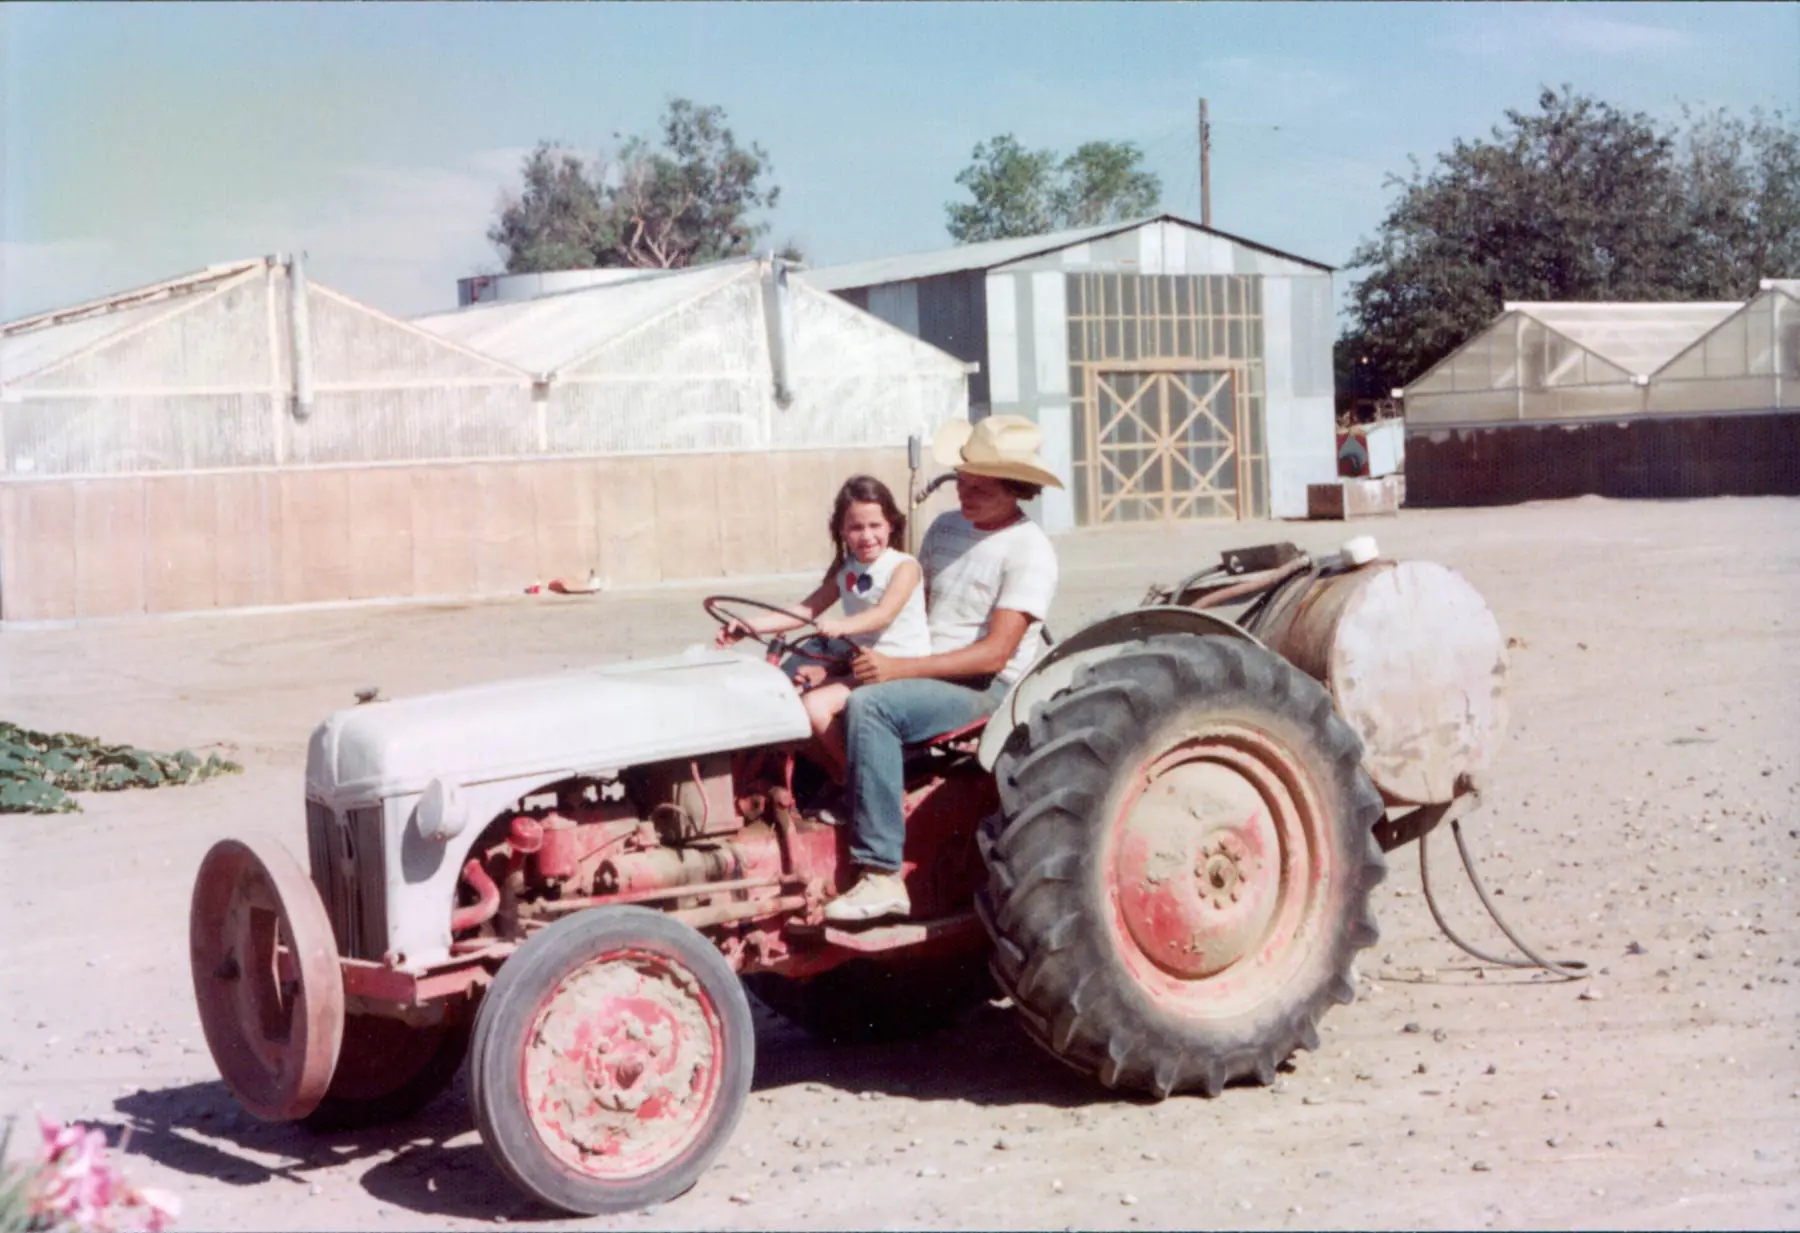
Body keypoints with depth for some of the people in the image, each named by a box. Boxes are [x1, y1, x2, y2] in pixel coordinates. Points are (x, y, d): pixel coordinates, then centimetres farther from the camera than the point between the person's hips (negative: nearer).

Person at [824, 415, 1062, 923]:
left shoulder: (1028, 550, -11)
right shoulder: (946, 528, 13)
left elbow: (993, 653, -19)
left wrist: (900, 669, -24)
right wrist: (873, 654, 0)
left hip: (988, 692, -8)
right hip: (925, 678, 8)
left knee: (871, 706, -33)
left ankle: (882, 877, -33)